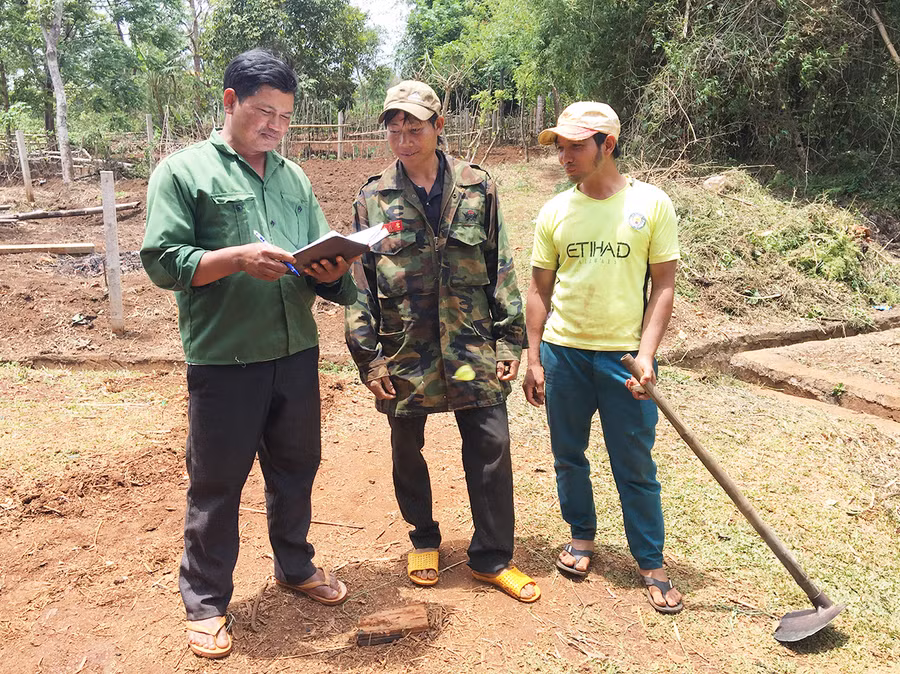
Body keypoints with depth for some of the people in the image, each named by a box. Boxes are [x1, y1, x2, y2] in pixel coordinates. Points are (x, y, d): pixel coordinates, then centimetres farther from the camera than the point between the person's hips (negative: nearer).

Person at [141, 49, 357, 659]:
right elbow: (162, 260, -9)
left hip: (296, 352, 5)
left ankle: (295, 565, 40)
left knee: (296, 466, 17)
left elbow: (320, 255, 15)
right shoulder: (183, 170, -2)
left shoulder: (294, 178, 14)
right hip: (223, 359, -5)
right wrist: (238, 258, -23)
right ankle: (205, 600, 26)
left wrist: (331, 269, -9)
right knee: (217, 482, 7)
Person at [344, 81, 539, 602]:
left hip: (472, 345, 0)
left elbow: (501, 268, 5)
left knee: (491, 447, 1)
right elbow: (360, 281, 2)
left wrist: (510, 338, 0)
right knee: (407, 451, 13)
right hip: (404, 350, 0)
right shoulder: (374, 199, 1)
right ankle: (425, 539, 37)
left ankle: (492, 557, 19)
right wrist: (368, 354, -4)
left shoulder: (478, 188, 3)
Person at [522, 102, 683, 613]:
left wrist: (646, 355, -12)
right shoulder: (556, 212, 3)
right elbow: (540, 290, 7)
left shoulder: (652, 204, -3)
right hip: (563, 351, 3)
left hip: (625, 354, -2)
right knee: (568, 455, 13)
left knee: (636, 466, 4)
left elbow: (664, 286, -3)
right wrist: (533, 360, 3)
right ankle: (582, 536, 34)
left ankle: (652, 563, 21)